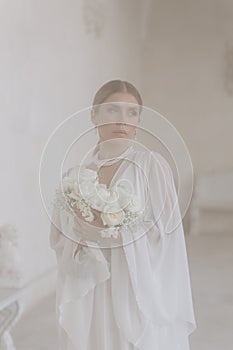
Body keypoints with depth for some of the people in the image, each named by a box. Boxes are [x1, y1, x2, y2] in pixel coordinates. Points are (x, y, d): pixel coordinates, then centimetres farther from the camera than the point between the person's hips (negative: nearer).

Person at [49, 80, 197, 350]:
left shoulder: (152, 165, -5)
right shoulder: (75, 176, 4)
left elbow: (163, 233, -8)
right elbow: (60, 243, 4)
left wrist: (108, 227, -16)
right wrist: (82, 226, -16)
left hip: (139, 295, -2)